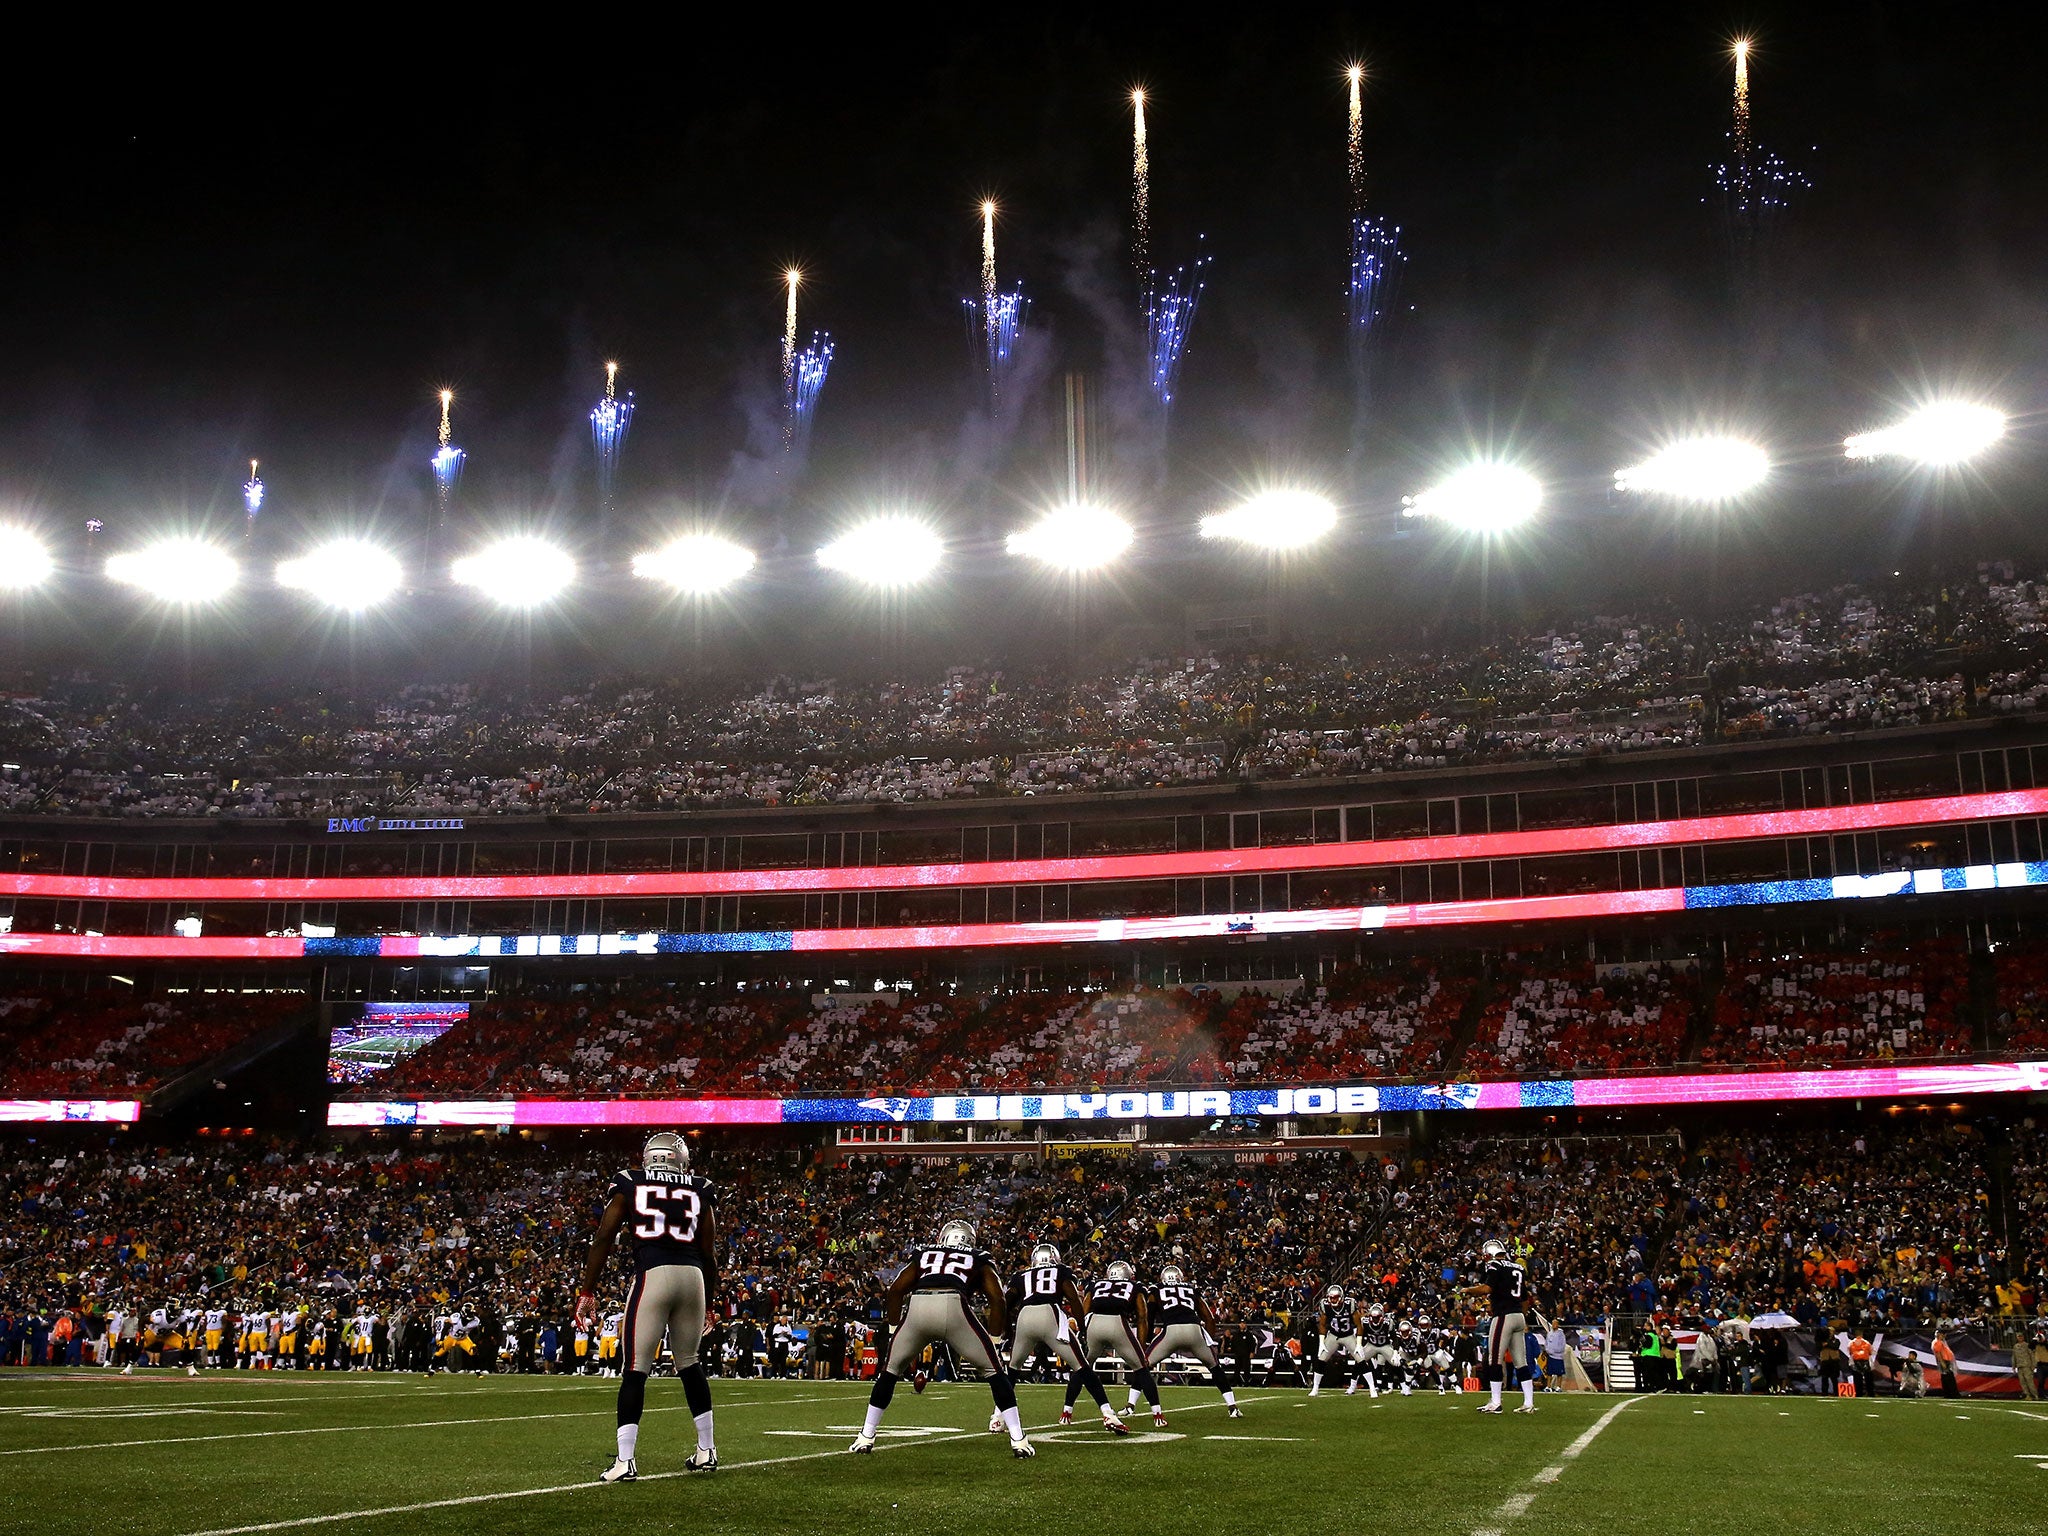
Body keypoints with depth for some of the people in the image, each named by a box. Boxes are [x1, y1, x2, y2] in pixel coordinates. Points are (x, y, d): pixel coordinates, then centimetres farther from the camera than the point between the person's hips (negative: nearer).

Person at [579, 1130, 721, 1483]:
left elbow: (603, 1238, 4)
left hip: (653, 1274, -3)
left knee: (635, 1370, 0)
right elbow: (709, 1253, 15)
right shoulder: (699, 1191, 15)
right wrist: (709, 1300, 25)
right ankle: (706, 1450, 26)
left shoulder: (629, 1184, 10)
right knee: (689, 1364, 19)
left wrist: (587, 1292, 7)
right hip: (693, 1275, 3)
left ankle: (626, 1461, -6)